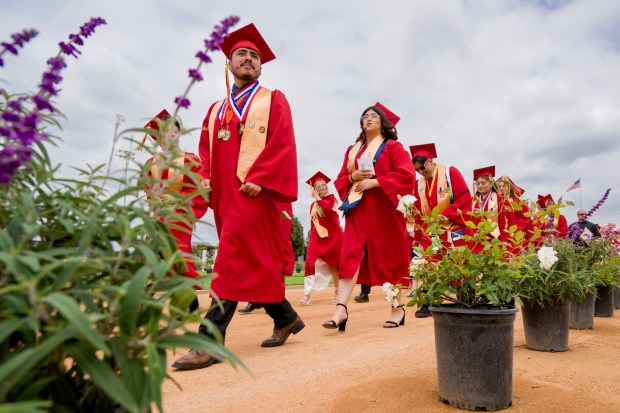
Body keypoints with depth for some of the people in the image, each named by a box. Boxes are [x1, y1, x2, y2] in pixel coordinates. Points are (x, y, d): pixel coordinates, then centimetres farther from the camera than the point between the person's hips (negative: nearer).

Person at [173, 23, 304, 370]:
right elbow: (206, 149, 19)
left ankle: (210, 342, -10)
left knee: (235, 263, -14)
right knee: (256, 263, 10)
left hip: (256, 192, -6)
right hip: (225, 194, 6)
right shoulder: (217, 109, 23)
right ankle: (286, 319, 26)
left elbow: (283, 144, -7)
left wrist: (258, 179, -18)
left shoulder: (273, 100, 7)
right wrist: (206, 178, 0)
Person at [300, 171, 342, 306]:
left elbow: (328, 209, -22)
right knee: (310, 263, -14)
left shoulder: (331, 198, 2)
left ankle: (337, 292, 21)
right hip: (317, 238, 3)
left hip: (333, 237, -3)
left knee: (334, 265, 6)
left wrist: (317, 197, -14)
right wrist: (311, 238, 12)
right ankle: (306, 295, -17)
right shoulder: (313, 205, 13)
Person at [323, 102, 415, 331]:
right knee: (350, 255, -9)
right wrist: (353, 177, -6)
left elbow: (406, 175, -10)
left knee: (389, 258, 2)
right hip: (357, 209, 4)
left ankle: (397, 307, 16)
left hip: (383, 209, -4)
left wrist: (374, 182, -16)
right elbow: (340, 180, 16)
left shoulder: (393, 147, 4)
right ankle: (341, 308, -14)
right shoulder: (353, 150, 18)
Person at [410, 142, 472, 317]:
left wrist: (446, 214, -21)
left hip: (454, 232, -4)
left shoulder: (450, 172, -2)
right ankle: (428, 304, 3)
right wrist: (417, 236, 8)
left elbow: (465, 197, -10)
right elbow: (419, 213, 13)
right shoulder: (419, 184, 11)